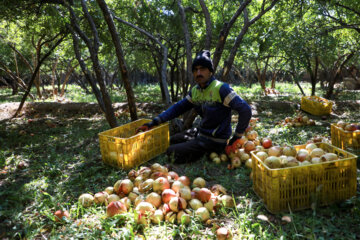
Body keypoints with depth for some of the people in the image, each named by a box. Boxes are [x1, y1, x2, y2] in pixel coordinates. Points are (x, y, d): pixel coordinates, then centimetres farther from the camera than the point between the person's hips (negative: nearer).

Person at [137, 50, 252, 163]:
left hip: (215, 141, -8)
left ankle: (209, 154, 1)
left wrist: (236, 138, -17)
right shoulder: (195, 91, 4)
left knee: (171, 152, -11)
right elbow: (178, 107, 7)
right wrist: (154, 122, -1)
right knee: (172, 140, 22)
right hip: (201, 133, 8)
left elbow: (245, 110, -23)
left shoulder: (221, 88, -20)